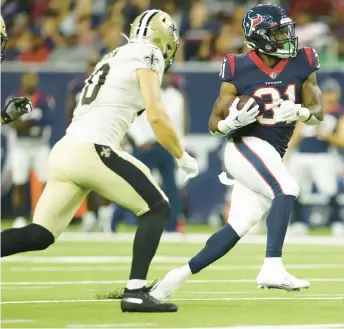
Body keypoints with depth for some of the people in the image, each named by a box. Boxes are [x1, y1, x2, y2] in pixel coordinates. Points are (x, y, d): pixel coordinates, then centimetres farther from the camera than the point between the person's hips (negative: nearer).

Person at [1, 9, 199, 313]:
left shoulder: (114, 59, 27)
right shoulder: (147, 56, 3)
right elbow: (156, 116, -7)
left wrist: (132, 173, 31)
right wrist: (183, 158, 5)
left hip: (63, 151, 8)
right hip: (91, 150, -8)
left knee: (40, 236, 10)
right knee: (157, 208, 3)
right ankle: (136, 292, -6)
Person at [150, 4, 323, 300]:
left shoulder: (301, 65, 2)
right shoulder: (239, 71, -8)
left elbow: (318, 112, 1)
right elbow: (214, 124, -3)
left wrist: (299, 111, -22)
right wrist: (234, 121, -25)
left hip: (271, 157, 6)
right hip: (246, 147, -5)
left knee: (239, 226, 2)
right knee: (287, 190, -29)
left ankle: (180, 275, 12)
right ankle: (272, 268, -34)